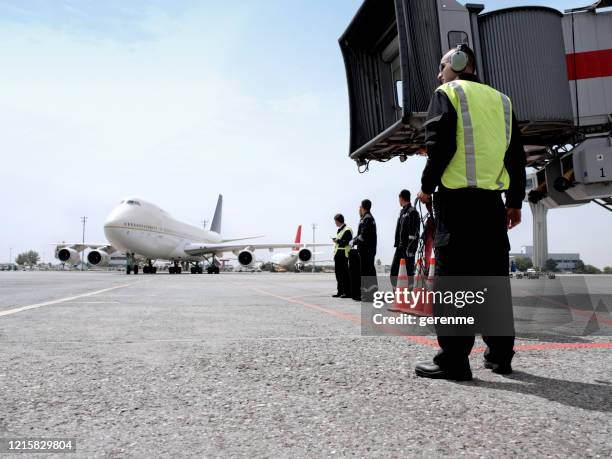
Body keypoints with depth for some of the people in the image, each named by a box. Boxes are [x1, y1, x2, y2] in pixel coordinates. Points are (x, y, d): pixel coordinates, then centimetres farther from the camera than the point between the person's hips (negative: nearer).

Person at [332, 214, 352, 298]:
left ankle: (347, 292, -5)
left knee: (345, 274, -8)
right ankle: (340, 292, 16)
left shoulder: (347, 230, -8)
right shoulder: (339, 230, 20)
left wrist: (338, 241, -20)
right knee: (338, 273, 10)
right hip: (338, 255, 9)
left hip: (343, 255, -9)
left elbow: (346, 242, -18)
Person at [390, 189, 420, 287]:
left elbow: (414, 233, -15)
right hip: (400, 247, 9)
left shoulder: (412, 212, -8)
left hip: (408, 247, -9)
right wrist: (397, 244, 16)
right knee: (394, 270, 8)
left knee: (409, 271, -5)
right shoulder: (402, 212, 18)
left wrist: (410, 249, -20)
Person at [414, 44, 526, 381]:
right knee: (494, 277, 10)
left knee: (452, 277, -7)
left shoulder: (447, 93, 5)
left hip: (457, 197, -6)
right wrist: (515, 201, 19)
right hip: (493, 200, 6)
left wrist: (427, 186, 1)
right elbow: (516, 155, 17)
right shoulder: (501, 100, 21)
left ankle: (453, 359, -7)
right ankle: (500, 354, 17)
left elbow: (439, 144, -9)